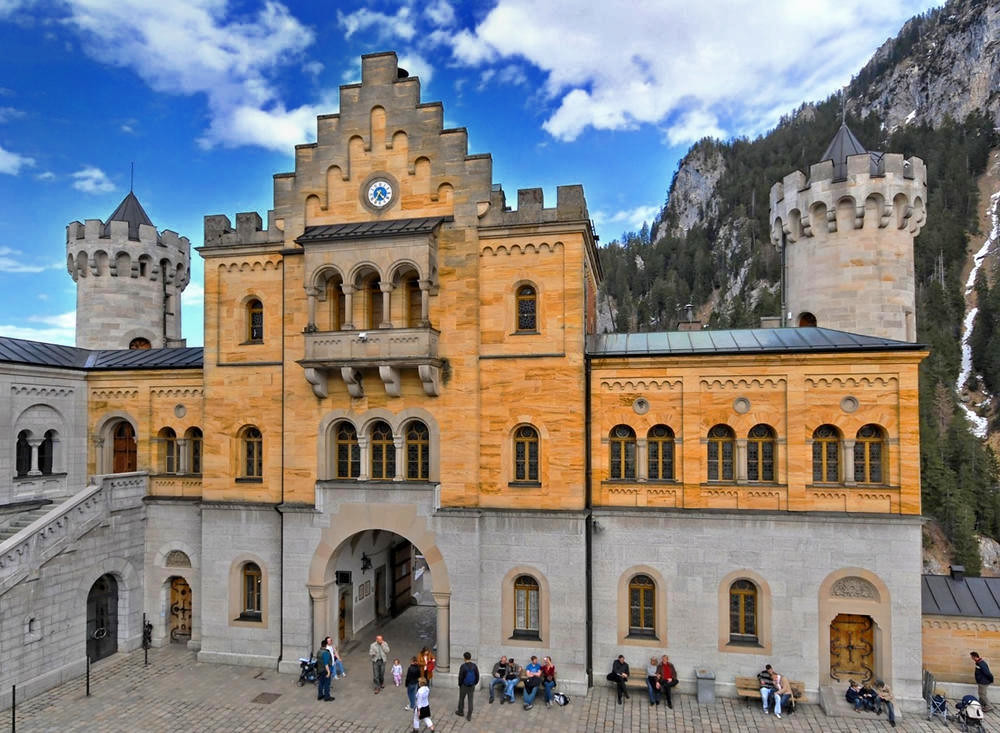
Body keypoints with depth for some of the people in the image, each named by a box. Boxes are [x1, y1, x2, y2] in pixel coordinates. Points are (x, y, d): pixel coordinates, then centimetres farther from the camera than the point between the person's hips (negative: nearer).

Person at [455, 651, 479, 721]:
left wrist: (459, 684, 3)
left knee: (461, 699, 18)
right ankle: (469, 716, 12)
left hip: (464, 686, -3)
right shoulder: (474, 666, -8)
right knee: (470, 700, 10)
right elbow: (477, 675, 0)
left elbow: (460, 677, -13)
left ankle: (460, 711, 35)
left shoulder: (463, 666, -20)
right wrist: (475, 683, 13)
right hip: (472, 686, 3)